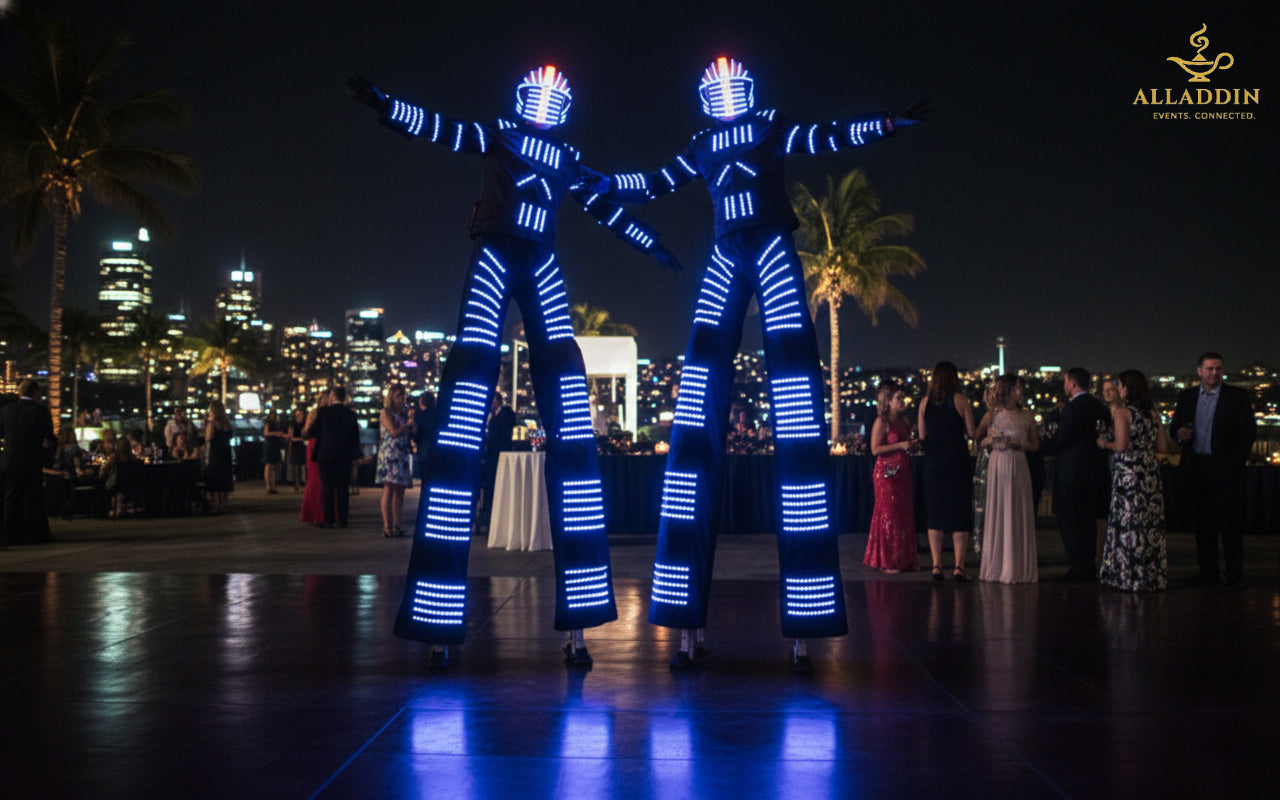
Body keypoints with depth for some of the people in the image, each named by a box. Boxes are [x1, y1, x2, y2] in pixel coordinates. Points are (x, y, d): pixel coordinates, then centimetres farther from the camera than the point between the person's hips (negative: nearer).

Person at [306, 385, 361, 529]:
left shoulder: (323, 412, -6)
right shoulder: (350, 414, 1)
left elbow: (310, 432, 0)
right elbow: (356, 437, 6)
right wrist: (354, 455, 19)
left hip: (326, 456, -2)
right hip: (345, 458, 2)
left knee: (327, 489, 4)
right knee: (343, 489, 6)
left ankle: (328, 520, 3)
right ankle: (342, 520, 5)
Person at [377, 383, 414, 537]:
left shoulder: (404, 413, 18)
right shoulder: (386, 413, -1)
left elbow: (412, 433, 14)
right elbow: (394, 432, -12)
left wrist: (412, 419, 2)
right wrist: (408, 424, -2)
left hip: (402, 454, 6)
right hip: (389, 453, -6)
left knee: (399, 491, 3)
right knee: (388, 489, -10)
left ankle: (396, 525, 4)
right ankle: (387, 526, -12)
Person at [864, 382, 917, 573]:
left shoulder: (903, 420, 14)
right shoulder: (881, 422, -9)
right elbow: (875, 449, -15)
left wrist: (912, 445, 4)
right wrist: (900, 446, -18)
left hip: (903, 474, 8)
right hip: (887, 474, -8)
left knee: (905, 516, 8)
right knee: (889, 516, -4)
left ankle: (904, 560, 14)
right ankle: (886, 562, 2)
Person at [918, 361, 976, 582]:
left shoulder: (925, 402, 3)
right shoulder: (959, 399, -5)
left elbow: (922, 435, 5)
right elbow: (971, 432, -4)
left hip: (933, 462, 3)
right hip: (957, 461, -2)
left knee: (935, 514, 8)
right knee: (960, 514, 3)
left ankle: (937, 565, 5)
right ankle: (958, 566, -1)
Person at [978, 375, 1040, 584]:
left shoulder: (1026, 416, 6)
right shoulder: (993, 414, 7)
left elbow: (1035, 444, 8)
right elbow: (980, 441, 9)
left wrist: (1018, 444, -9)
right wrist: (990, 440, -13)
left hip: (1018, 465, 0)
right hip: (998, 464, 0)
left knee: (1019, 514, -1)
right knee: (996, 512, 1)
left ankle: (1019, 567, 6)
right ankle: (996, 565, 9)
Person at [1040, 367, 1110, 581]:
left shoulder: (1072, 408, -15)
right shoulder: (1100, 407, 10)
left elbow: (1059, 441, -14)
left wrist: (1041, 447, 5)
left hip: (1072, 472, -8)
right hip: (1095, 472, 8)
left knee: (1068, 521, -2)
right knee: (1088, 520, 12)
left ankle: (1078, 568, -7)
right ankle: (1089, 568, 15)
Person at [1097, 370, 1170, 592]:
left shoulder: (1121, 413, -8)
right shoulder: (1153, 413, 10)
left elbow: (1121, 445, -18)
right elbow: (1163, 447, 10)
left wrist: (1105, 443, 1)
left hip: (1128, 474, -6)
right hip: (1150, 472, 6)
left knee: (1128, 524, -1)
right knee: (1151, 524, 9)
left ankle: (1129, 576, 3)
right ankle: (1153, 577, 12)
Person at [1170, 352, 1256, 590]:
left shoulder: (1237, 396, 1)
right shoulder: (1186, 396, 12)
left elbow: (1249, 430, -2)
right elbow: (1174, 425, 16)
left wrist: (1237, 461, -10)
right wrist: (1179, 433, -8)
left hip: (1225, 469, -4)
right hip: (1196, 469, 4)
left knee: (1230, 523, -4)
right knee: (1203, 523, 8)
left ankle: (1235, 576, 1)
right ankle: (1208, 572, 15)